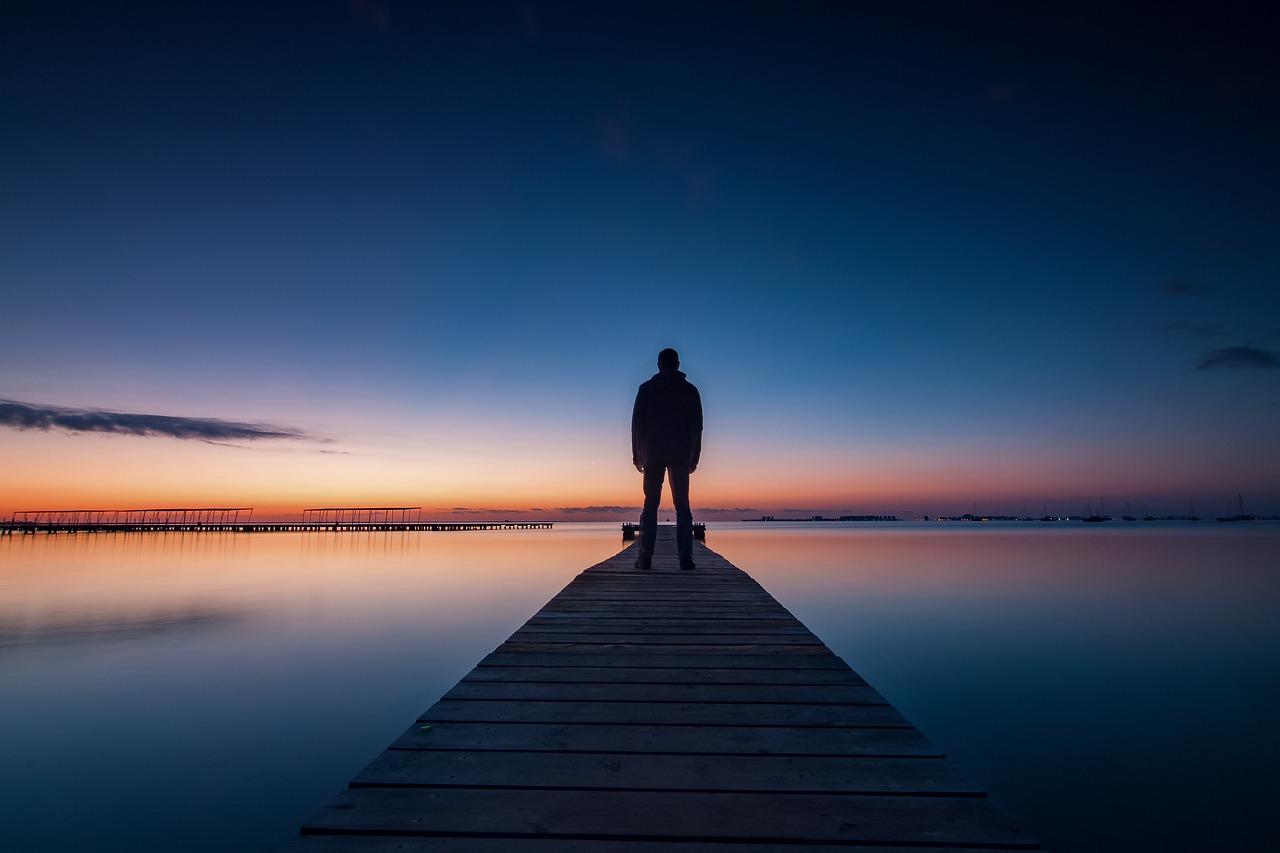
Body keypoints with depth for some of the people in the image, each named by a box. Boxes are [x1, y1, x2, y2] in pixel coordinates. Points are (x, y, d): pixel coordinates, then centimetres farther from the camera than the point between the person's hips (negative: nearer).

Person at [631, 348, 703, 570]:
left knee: (650, 505, 1)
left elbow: (637, 422, 3)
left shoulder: (647, 388, 5)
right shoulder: (690, 390, 8)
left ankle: (645, 557, -4)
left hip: (653, 453, 0)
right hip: (681, 453, 1)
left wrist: (636, 454, 7)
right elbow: (697, 425, 5)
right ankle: (685, 558, -5)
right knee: (682, 506, 1)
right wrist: (694, 457, 8)